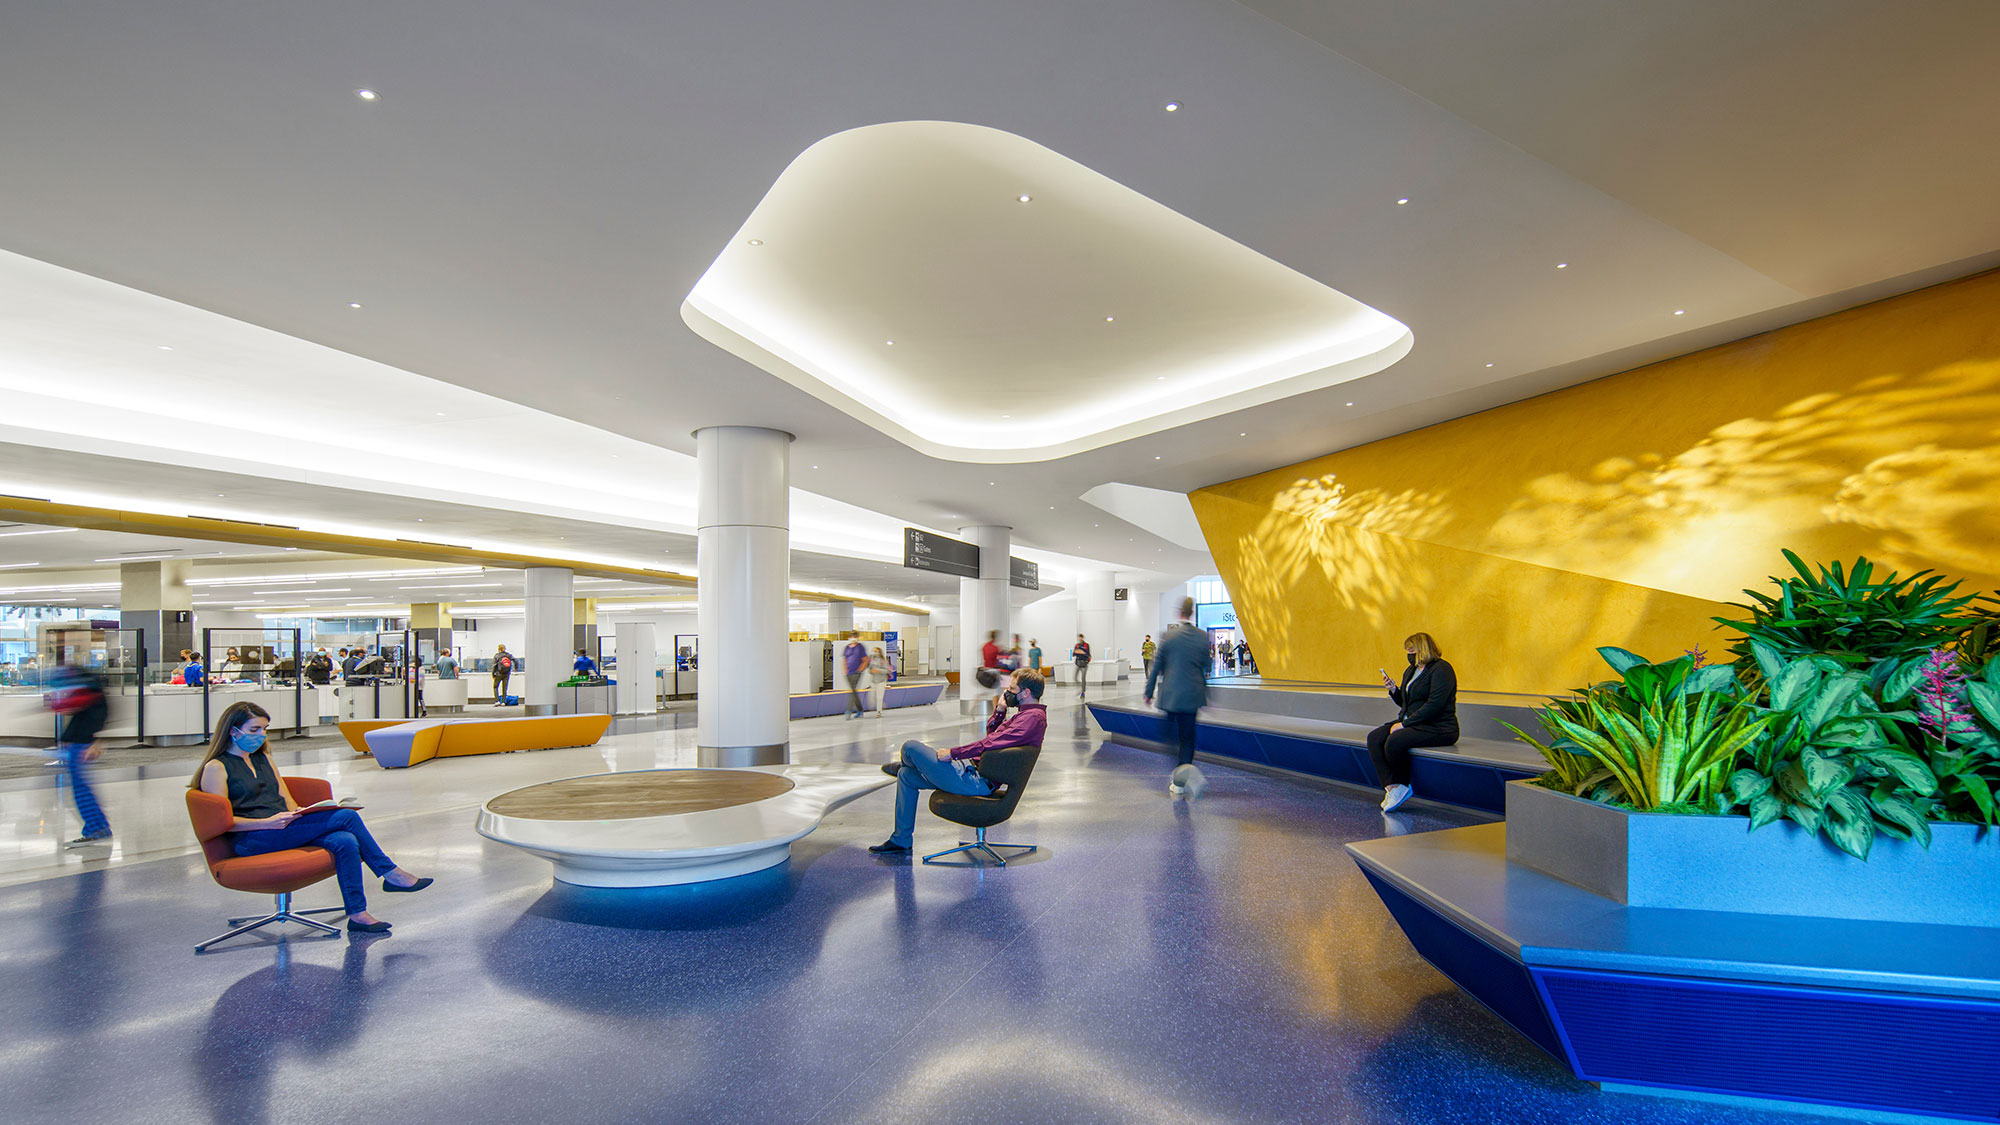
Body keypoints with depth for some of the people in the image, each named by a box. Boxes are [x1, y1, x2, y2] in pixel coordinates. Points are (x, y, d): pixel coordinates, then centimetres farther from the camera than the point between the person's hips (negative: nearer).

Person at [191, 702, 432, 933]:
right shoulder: (216, 768, 1)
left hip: (285, 829, 7)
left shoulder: (263, 759, 23)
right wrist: (268, 822, -21)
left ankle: (358, 915, -22)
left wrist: (300, 815, -1)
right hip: (252, 841, -7)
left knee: (345, 842, -25)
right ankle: (391, 873, -15)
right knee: (346, 816, -24)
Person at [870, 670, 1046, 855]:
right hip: (972, 767, 11)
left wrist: (952, 753, -18)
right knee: (906, 776, 18)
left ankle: (902, 765, 33)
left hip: (976, 781, -11)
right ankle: (900, 841, 22)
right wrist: (1000, 711, 7)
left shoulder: (1033, 717, -19)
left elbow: (991, 743, -26)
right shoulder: (1026, 713, 14)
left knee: (911, 747, -6)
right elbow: (991, 733, 25)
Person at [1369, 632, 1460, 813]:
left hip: (1439, 728, -9)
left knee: (1395, 741, -30)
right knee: (1374, 738, -13)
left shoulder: (1441, 669, -12)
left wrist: (1405, 724, -20)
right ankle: (1391, 786, -20)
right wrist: (1394, 690, 4)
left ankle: (1402, 786, -5)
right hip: (1412, 723, 9)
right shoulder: (1410, 671, 18)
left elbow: (1434, 705, -21)